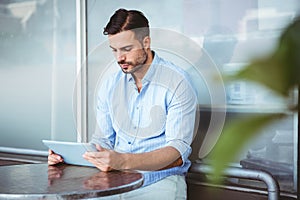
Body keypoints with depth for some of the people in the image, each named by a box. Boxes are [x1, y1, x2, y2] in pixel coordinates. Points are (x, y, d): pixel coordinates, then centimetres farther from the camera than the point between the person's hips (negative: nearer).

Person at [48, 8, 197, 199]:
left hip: (159, 180, -3)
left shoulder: (177, 83, -8)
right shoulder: (109, 86, 10)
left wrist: (124, 161, -32)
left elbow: (178, 152, -17)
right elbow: (103, 140, 14)